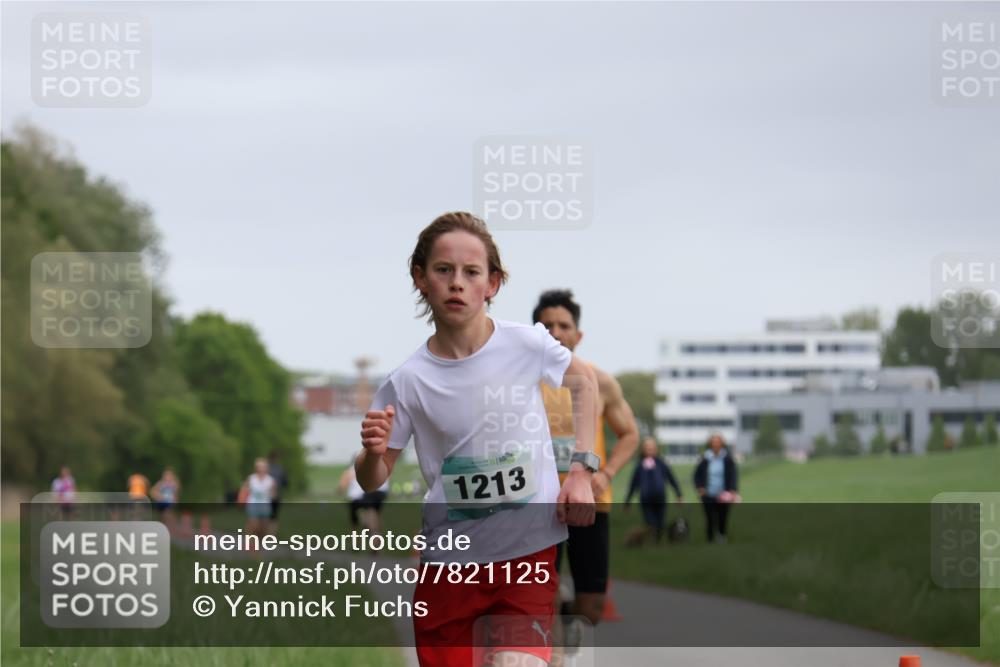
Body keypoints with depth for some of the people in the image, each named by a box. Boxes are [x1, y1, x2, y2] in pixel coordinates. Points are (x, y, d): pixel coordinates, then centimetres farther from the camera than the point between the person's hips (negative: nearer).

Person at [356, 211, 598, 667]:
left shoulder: (527, 344, -7)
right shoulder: (409, 381, -8)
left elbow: (583, 380, 15)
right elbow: (372, 481, 2)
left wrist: (581, 470, 6)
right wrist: (373, 451, -22)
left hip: (531, 550, -1)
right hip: (450, 559, 1)